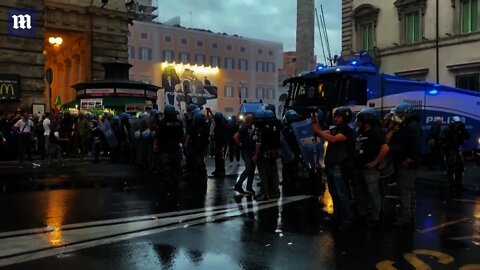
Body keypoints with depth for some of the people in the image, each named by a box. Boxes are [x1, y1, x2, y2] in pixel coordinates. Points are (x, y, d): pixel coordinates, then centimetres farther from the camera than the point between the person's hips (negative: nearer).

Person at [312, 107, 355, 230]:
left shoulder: (347, 130, -9)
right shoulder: (334, 129, 16)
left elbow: (333, 139, -22)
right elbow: (322, 133, 7)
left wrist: (318, 131, -21)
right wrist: (315, 123, -7)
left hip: (340, 166, -8)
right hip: (330, 165, 8)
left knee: (342, 194, -6)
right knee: (334, 193, 16)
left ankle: (347, 220, -1)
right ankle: (337, 216, 29)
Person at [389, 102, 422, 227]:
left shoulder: (413, 126, -15)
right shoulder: (404, 126, 17)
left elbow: (416, 145, -27)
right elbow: (397, 143, 19)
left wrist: (410, 159, -24)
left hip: (407, 164, -10)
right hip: (403, 164, 10)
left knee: (405, 191, -6)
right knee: (409, 191, 16)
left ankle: (405, 219, 0)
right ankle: (409, 217, 26)